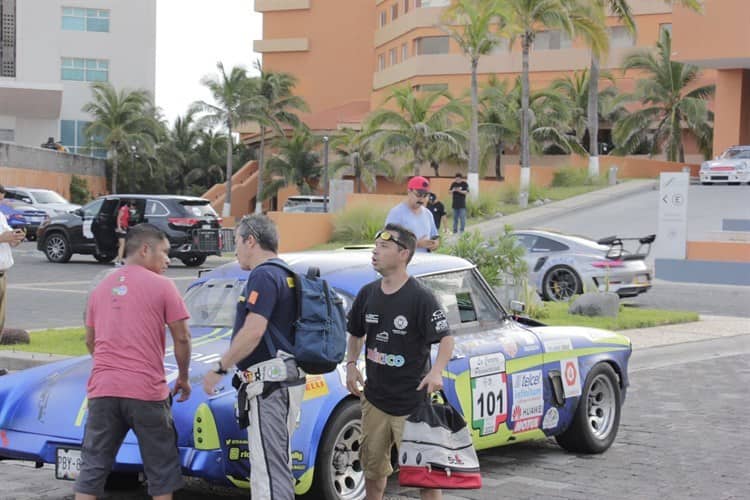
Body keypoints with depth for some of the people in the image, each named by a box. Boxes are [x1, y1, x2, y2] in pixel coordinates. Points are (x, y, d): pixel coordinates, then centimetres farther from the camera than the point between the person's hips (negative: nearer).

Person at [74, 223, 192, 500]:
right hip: (146, 393, -4)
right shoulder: (161, 285, -2)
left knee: (93, 467, 7)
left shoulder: (101, 287, 14)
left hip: (102, 390, 4)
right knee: (161, 470, 8)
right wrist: (183, 378, 12)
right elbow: (182, 338, -2)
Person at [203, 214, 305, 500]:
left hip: (269, 384, -10)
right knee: (277, 463, 16)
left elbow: (253, 332, -22)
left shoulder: (263, 276, -13)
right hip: (287, 380, 11)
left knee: (267, 465, -11)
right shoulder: (285, 275, 18)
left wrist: (219, 369, -15)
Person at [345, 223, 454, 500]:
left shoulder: (420, 297, -13)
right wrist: (351, 364, 5)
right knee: (372, 466, 16)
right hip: (375, 398, 6)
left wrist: (436, 371, -28)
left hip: (413, 401, -6)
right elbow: (356, 333, 20)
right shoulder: (367, 294, 5)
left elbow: (446, 338, -13)